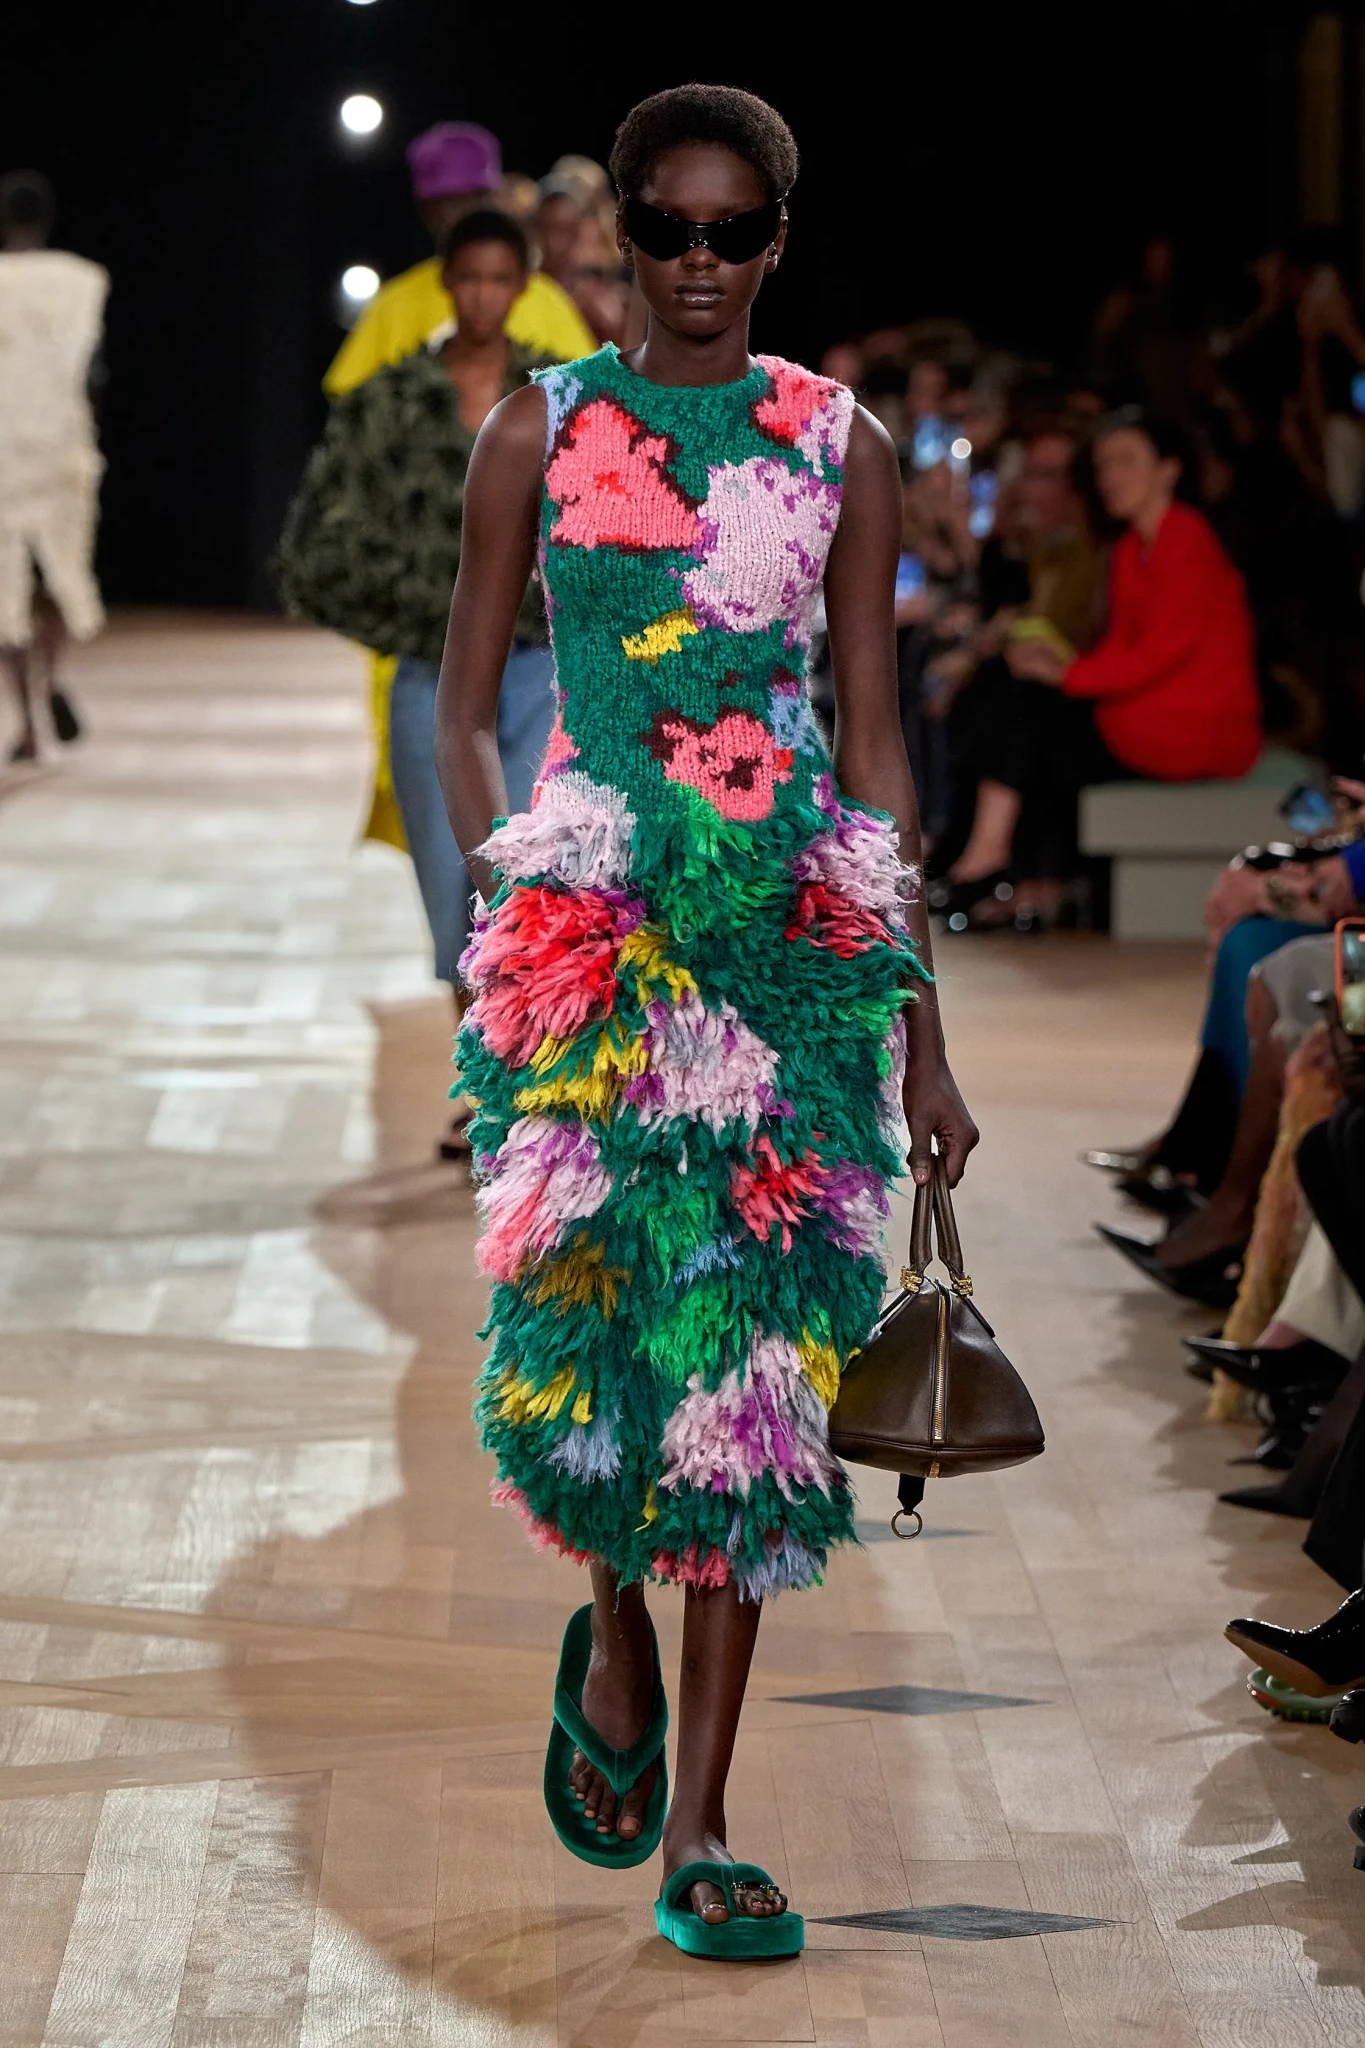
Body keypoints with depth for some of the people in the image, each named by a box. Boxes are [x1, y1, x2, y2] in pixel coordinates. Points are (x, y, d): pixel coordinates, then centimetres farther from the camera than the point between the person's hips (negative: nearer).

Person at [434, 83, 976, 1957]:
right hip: (584, 927, -1)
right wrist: (507, 902, -6)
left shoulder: (842, 450, 8)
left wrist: (919, 1017, 6)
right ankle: (616, 1640, 23)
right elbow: (464, 713, 9)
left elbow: (876, 747, 8)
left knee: (754, 1354, -2)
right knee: (579, 1325, -11)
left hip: (797, 933, 1)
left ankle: (699, 1827, 6)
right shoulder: (541, 432, 6)